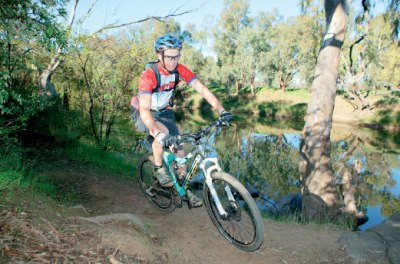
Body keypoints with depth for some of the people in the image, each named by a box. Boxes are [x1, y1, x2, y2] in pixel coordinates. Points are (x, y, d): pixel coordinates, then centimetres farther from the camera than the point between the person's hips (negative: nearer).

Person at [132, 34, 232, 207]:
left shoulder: (180, 70, -16)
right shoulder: (149, 75, -30)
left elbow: (202, 89, -22)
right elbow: (144, 109, -40)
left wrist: (221, 110, -36)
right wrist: (159, 134, -55)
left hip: (164, 113, 5)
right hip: (144, 116, -5)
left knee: (179, 150, -3)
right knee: (162, 131, -37)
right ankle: (158, 168, -12)